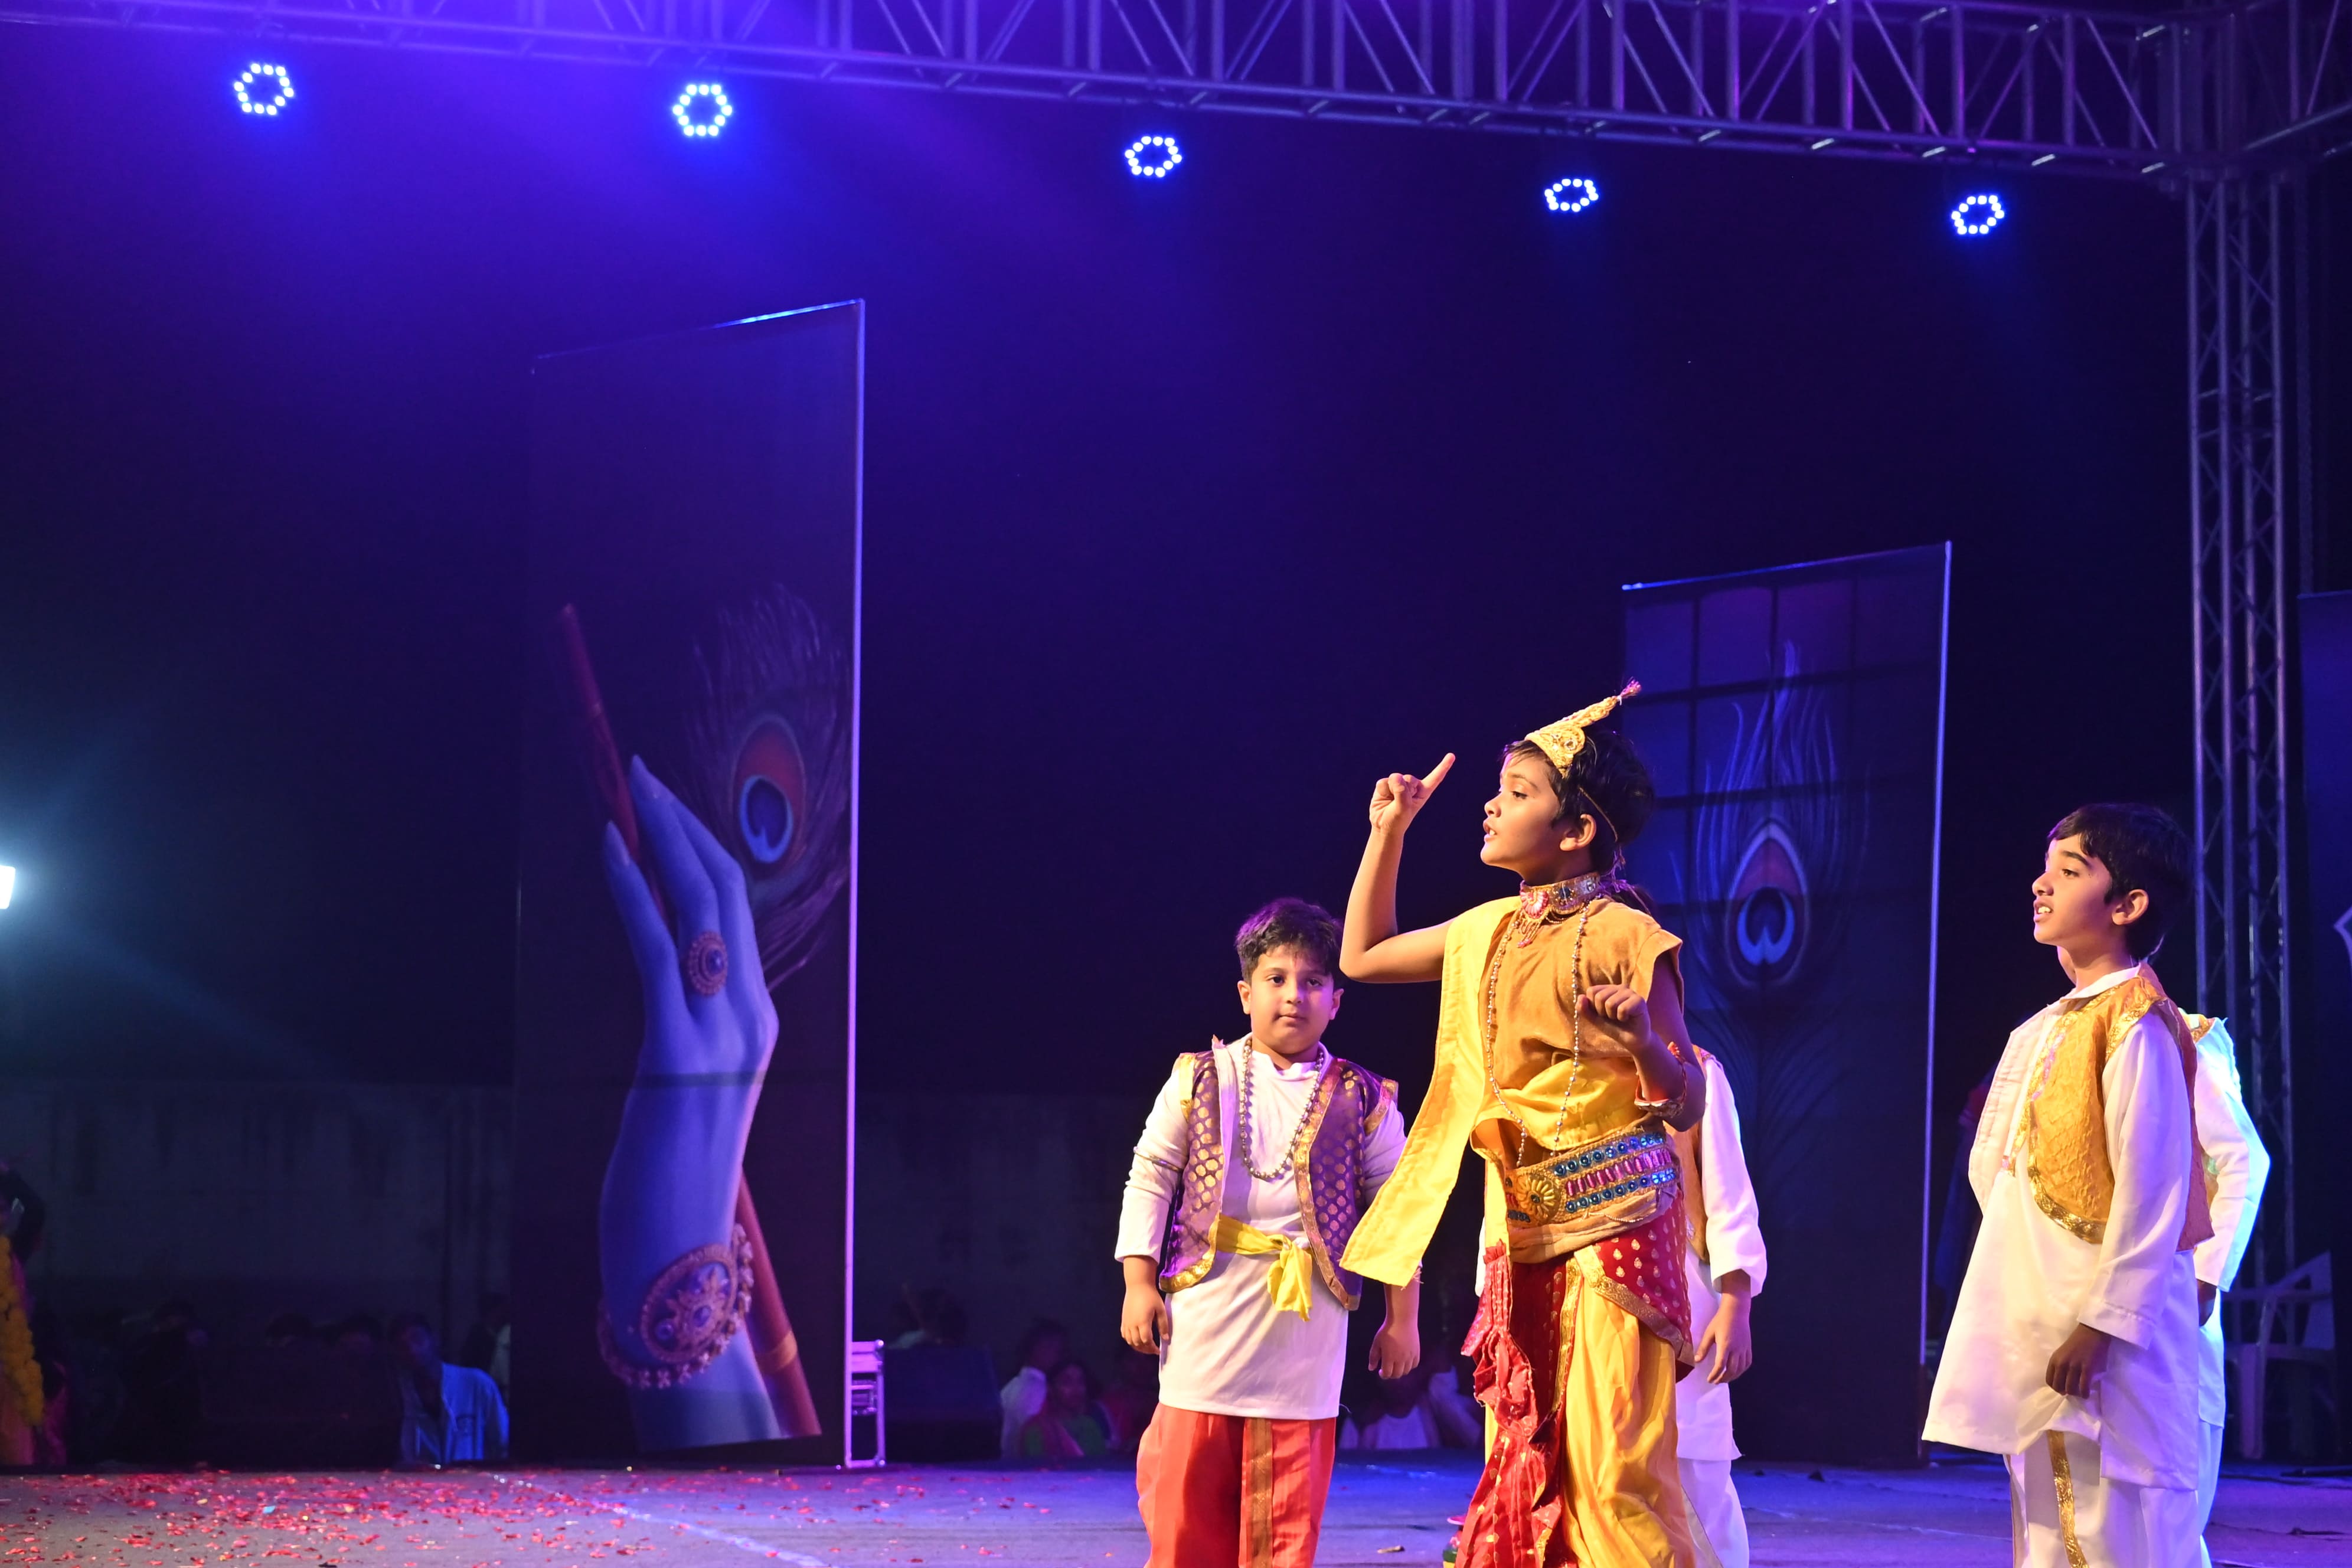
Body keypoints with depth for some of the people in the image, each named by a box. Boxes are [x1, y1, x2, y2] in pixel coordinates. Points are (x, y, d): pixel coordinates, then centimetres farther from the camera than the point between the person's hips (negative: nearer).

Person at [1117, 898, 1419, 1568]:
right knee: (1189, 1494, 0)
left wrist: (1402, 1318, 7)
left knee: (1289, 1513, 0)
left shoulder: (1363, 1103, 6)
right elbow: (1149, 1180, 6)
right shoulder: (1199, 1081, 5)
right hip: (1206, 1317, 0)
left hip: (1305, 1326, 0)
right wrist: (1139, 1286, -2)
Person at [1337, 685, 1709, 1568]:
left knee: (1611, 1460, -12)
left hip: (1613, 1216, -7)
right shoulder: (1488, 932, 12)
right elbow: (1362, 958, 26)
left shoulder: (1624, 935, -9)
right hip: (1520, 1223, 7)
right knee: (1526, 1453, 7)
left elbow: (1686, 1105, -10)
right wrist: (1388, 830, 20)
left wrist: (1643, 1038, -31)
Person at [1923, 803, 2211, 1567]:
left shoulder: (2135, 1027, -11)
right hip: (2035, 1332, 9)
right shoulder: (2043, 1031, 16)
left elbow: (2151, 1191, -17)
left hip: (2106, 1342, -9)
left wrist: (2101, 1325, -21)